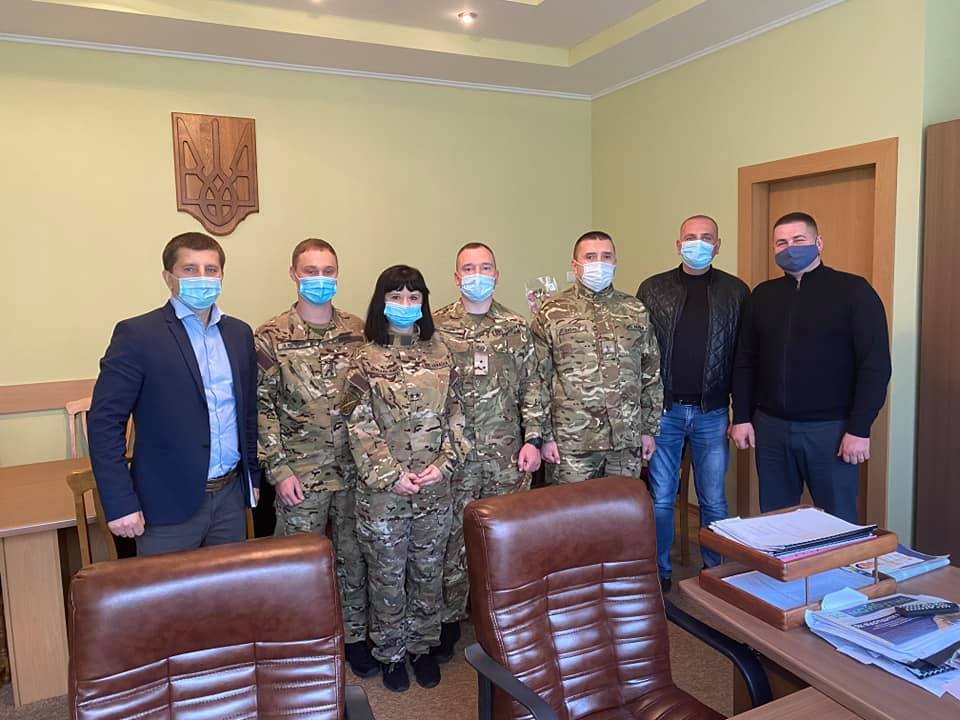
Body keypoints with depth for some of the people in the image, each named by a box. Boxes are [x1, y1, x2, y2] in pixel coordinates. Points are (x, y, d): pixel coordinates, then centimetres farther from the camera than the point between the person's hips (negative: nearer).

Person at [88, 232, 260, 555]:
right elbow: (104, 421, -10)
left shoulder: (239, 333, 8)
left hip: (231, 495, 5)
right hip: (169, 503, -5)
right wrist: (120, 504, -14)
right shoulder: (137, 334, -9)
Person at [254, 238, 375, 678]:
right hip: (301, 473, -3)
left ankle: (354, 636, 33)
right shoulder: (271, 337, -6)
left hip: (355, 468, 3)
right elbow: (262, 407, -6)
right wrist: (278, 469, -10)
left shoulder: (358, 332, 3)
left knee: (354, 555, 15)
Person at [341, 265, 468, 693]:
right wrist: (391, 477, -15)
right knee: (387, 576, 12)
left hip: (435, 488, 3)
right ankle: (390, 653, 32)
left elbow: (454, 416, 3)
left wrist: (443, 465, -8)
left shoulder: (439, 355, 3)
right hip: (383, 490, -3)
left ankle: (422, 646, 36)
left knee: (429, 572, 16)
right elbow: (360, 429, -10)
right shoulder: (365, 361, -6)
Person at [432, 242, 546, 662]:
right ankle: (449, 619, 23)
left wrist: (533, 438, 1)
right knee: (453, 537, 6)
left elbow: (531, 387, 8)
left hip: (507, 453, 2)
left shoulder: (516, 328, 7)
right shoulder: (436, 326, 0)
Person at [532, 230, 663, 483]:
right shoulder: (552, 313, -2)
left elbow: (651, 375, 11)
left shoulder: (636, 311, 8)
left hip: (627, 440, 3)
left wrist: (649, 429, 8)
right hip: (572, 441, -3)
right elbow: (538, 379, -2)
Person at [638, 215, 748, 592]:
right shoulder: (652, 289, 2)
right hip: (663, 410, 0)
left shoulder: (736, 291, 4)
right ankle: (659, 571, 22)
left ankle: (715, 570, 28)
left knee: (714, 500, 11)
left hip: (712, 413, 1)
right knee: (660, 499, 7)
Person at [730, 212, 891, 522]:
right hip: (770, 426, 4)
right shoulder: (763, 294, 9)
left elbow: (875, 364, -9)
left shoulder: (853, 290, -4)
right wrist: (741, 417, 5)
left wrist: (859, 428, -13)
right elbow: (745, 361, 11)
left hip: (830, 428, -4)